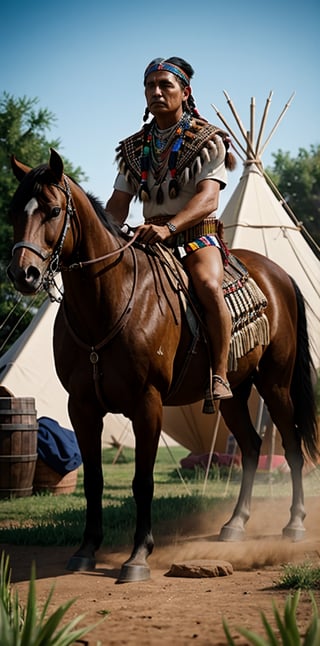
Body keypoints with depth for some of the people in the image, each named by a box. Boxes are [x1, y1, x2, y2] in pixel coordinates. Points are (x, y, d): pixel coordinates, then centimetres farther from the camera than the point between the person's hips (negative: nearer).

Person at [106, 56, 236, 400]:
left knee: (208, 285, -34)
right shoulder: (135, 148, 13)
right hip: (150, 238, 5)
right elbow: (118, 203, 9)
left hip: (197, 234, -5)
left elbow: (207, 198, -16)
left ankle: (219, 376, -30)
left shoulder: (208, 140, -2)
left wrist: (169, 227, -34)